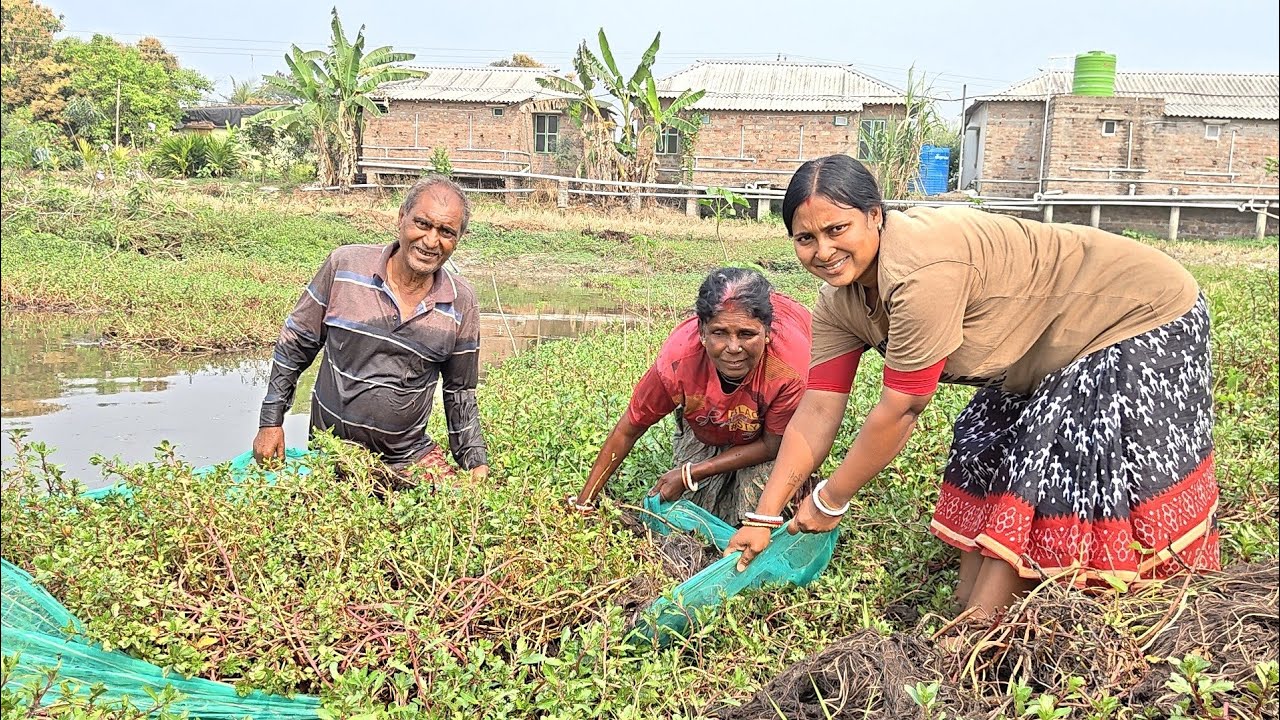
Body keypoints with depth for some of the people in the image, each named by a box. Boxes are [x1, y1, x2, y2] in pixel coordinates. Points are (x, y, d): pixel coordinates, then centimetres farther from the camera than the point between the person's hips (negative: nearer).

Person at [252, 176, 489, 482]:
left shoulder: (461, 304, -5)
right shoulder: (344, 265, -9)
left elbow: (459, 391, 6)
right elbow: (294, 344, 1)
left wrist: (476, 462, -1)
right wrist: (271, 422, 0)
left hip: (408, 455, 1)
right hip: (329, 450, -1)